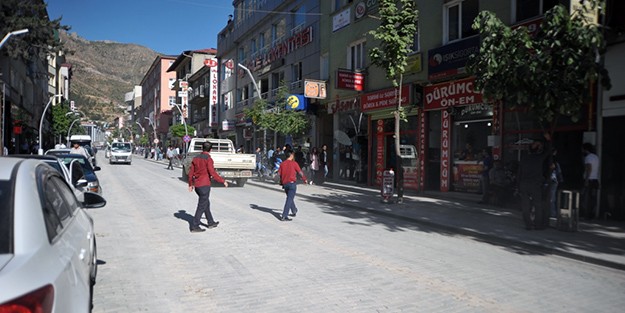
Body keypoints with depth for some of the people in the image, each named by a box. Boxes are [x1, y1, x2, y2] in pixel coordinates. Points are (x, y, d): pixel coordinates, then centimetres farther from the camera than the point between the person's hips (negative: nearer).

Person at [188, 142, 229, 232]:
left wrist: (190, 184, 22)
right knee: (202, 206, -1)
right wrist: (223, 181, -10)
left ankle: (211, 222, 30)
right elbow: (213, 173, -18)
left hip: (196, 185, 8)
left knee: (206, 203, 20)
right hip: (204, 185, -8)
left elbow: (191, 172, 12)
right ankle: (195, 226, 1)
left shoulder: (196, 158, 9)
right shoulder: (208, 159, -13)